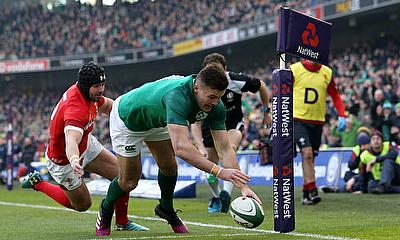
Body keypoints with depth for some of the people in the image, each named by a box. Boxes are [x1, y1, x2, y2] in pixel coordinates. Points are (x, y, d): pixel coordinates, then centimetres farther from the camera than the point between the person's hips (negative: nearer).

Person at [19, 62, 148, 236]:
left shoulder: (85, 91, -11)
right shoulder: (76, 109, -40)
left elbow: (106, 105, 13)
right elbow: (71, 141, -58)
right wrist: (74, 160, -78)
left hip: (87, 144, 8)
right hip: (63, 161, -8)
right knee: (82, 205, 9)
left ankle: (122, 222, 16)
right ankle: (37, 183, 23)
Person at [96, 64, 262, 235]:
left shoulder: (215, 106, -23)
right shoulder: (178, 96, -46)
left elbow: (224, 148, -21)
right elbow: (181, 147, -55)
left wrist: (242, 186, -32)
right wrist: (218, 171, -57)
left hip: (155, 118, 6)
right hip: (126, 117, -6)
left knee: (169, 167, 7)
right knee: (129, 181, 1)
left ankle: (166, 208, 35)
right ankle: (105, 210, 31)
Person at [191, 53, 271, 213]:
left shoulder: (237, 81, -25)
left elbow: (262, 86, -3)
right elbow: (195, 123, -29)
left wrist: (266, 112, 5)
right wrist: (200, 147, -43)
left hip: (234, 123, -1)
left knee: (229, 149, -34)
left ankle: (226, 193, -41)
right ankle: (216, 197, 34)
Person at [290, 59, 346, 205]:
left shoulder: (327, 73, 6)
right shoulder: (294, 70, -4)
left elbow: (335, 96, 12)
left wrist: (342, 116, 0)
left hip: (317, 122, 4)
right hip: (298, 119, -4)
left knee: (310, 158, 8)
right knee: (307, 153, -19)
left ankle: (306, 193, 18)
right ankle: (312, 191, -17)